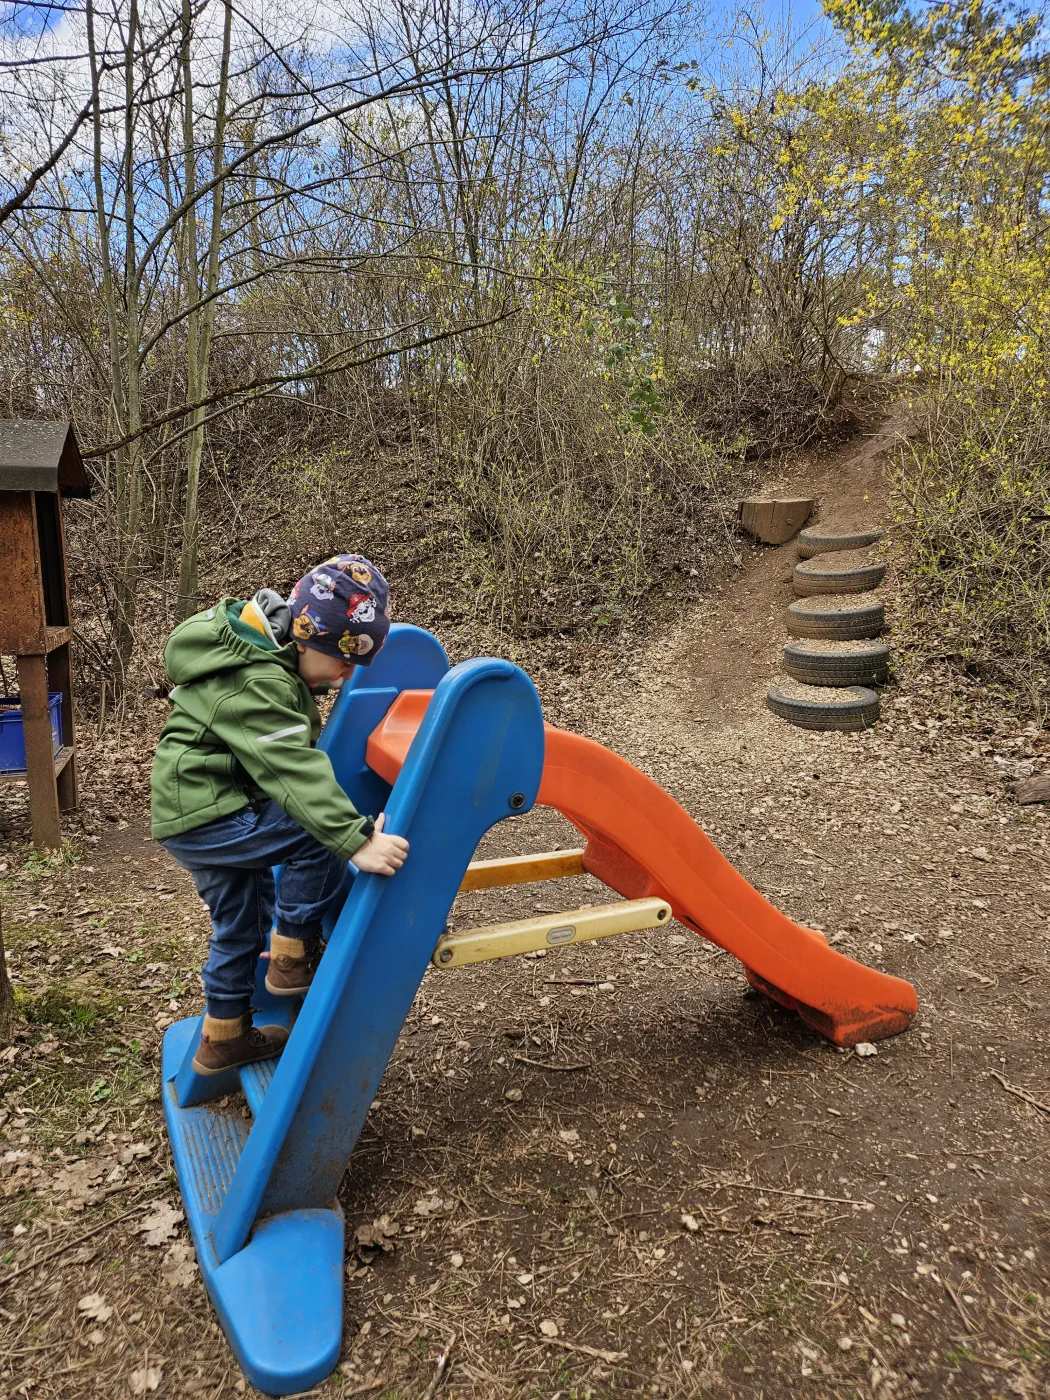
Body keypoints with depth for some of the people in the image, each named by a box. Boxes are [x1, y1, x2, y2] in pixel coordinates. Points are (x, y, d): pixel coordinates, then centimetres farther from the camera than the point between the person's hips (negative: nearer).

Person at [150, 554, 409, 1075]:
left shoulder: (266, 650, 6)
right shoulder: (254, 686, -26)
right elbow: (295, 773, -36)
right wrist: (356, 839, -41)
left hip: (196, 811, 10)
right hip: (202, 817, -10)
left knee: (242, 923, 19)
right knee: (315, 836, -21)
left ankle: (223, 1037, 36)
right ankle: (294, 957, -5)